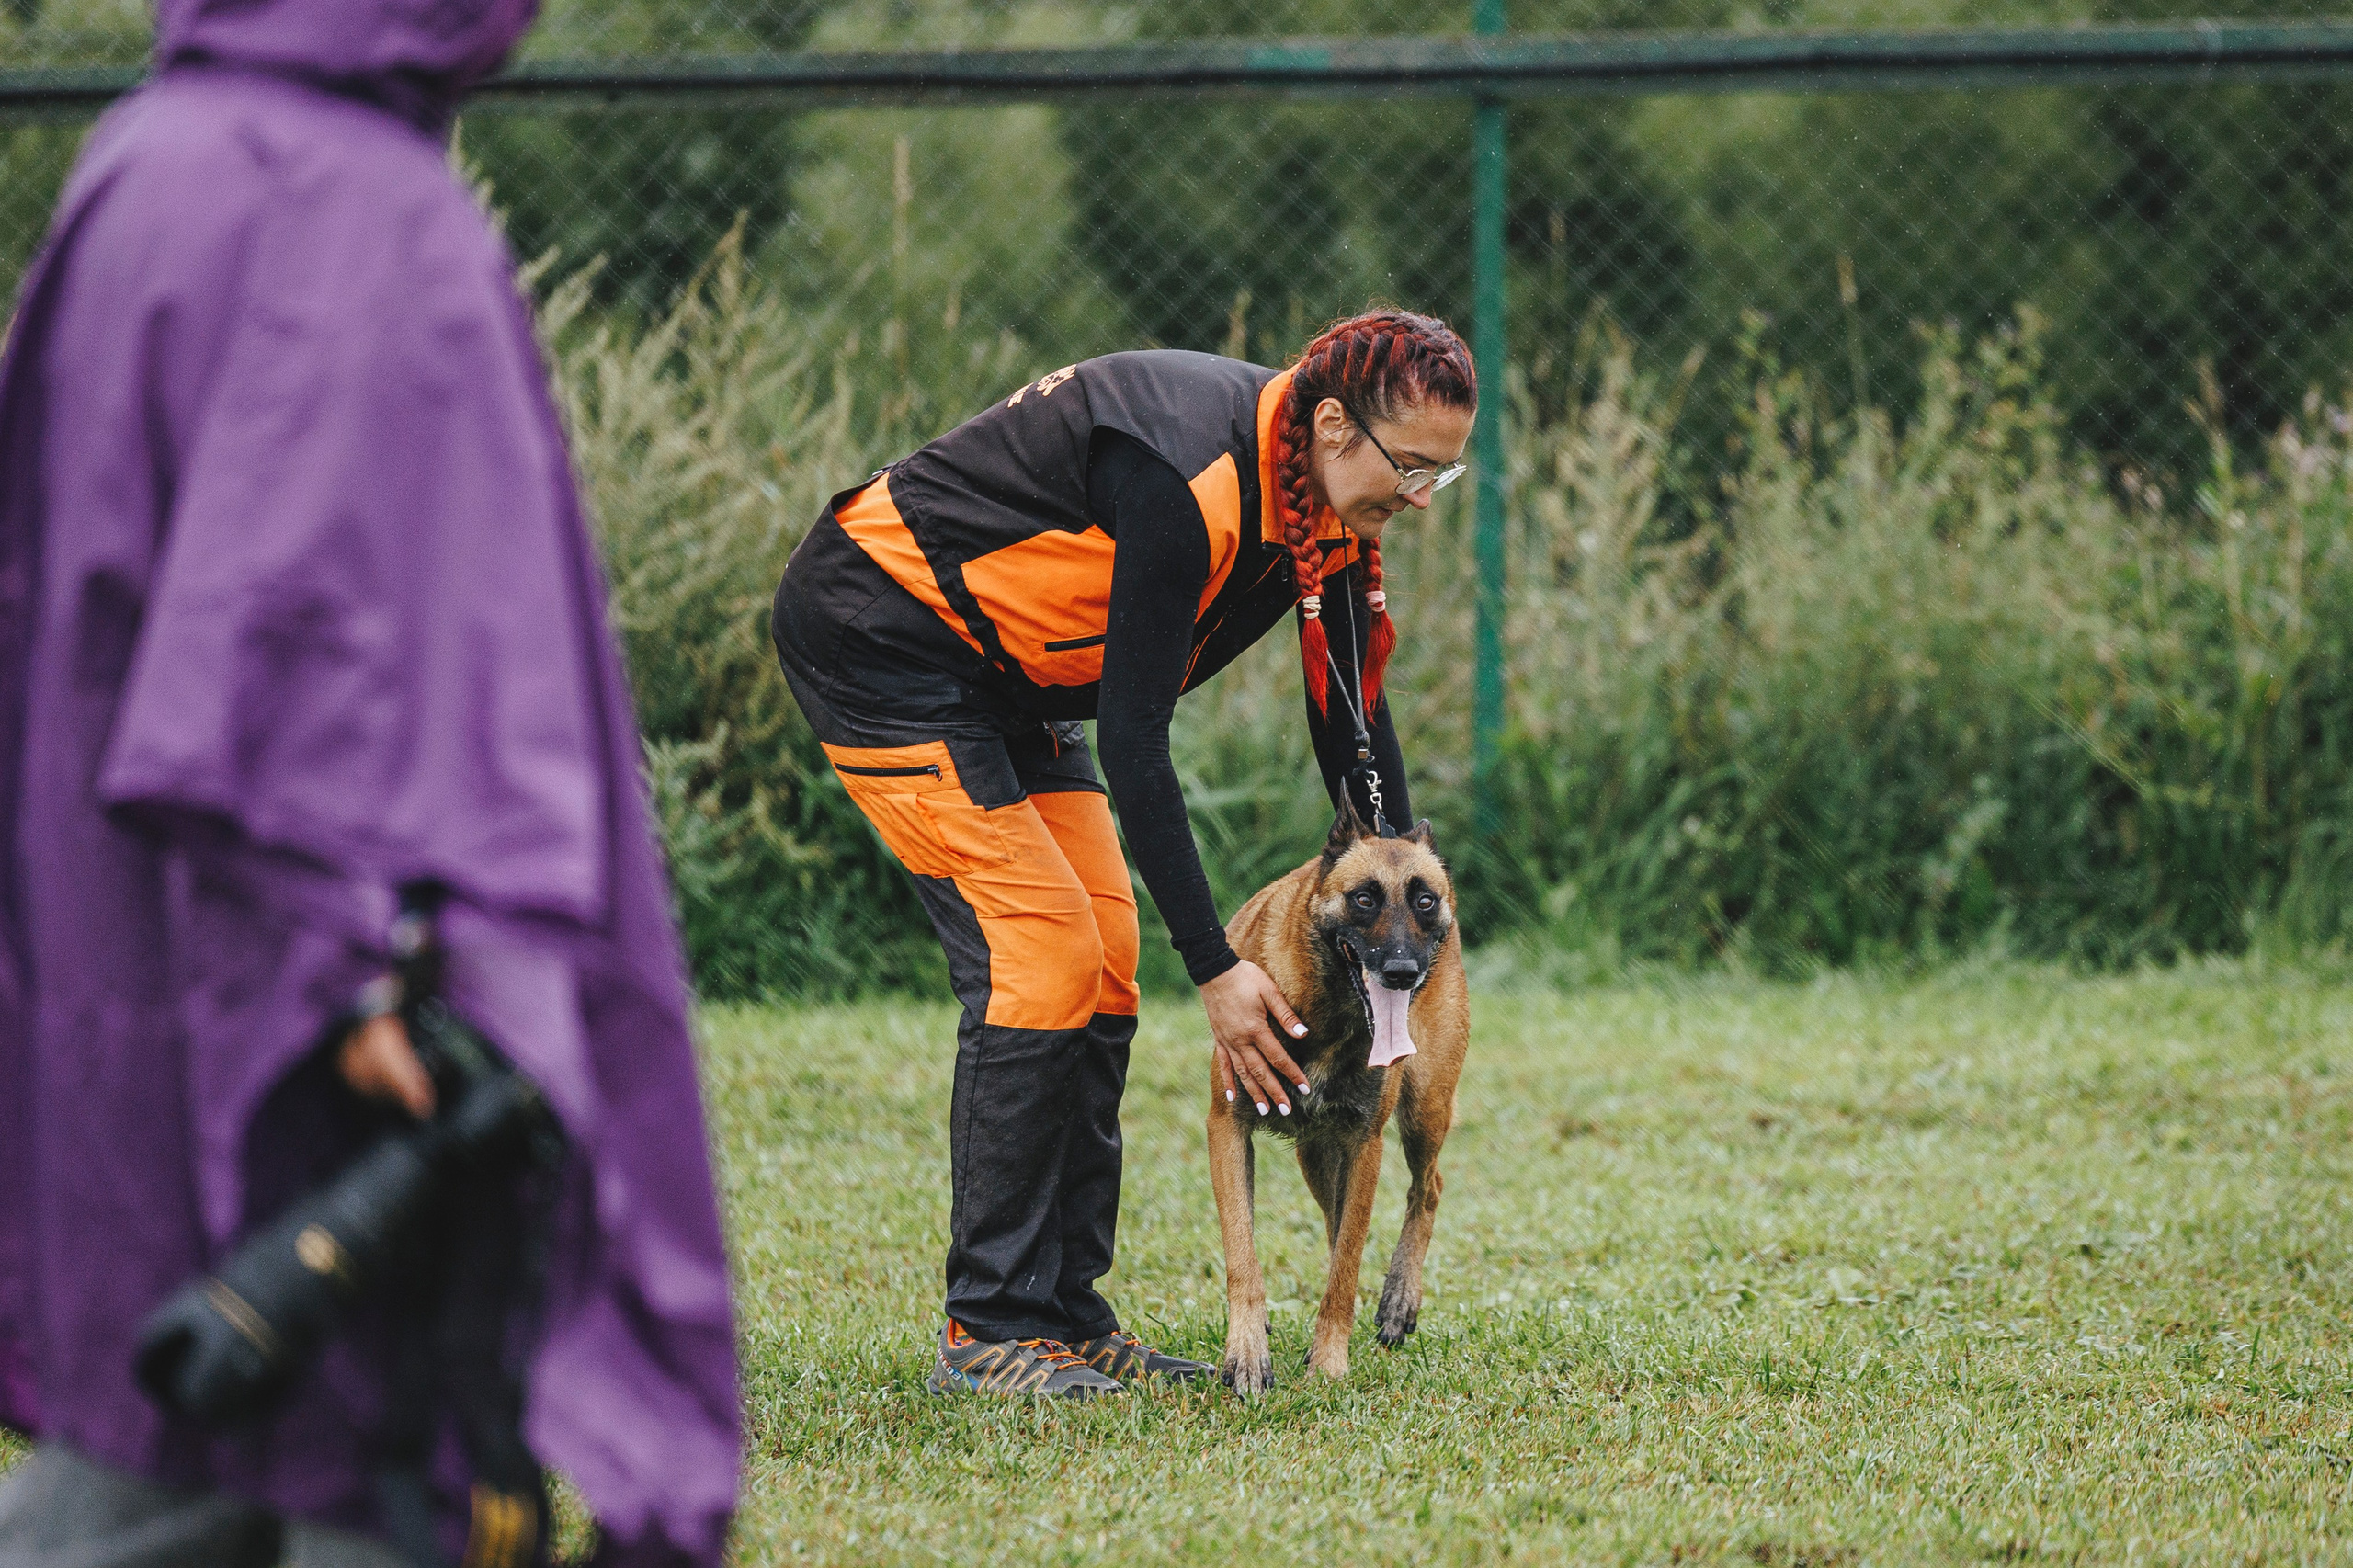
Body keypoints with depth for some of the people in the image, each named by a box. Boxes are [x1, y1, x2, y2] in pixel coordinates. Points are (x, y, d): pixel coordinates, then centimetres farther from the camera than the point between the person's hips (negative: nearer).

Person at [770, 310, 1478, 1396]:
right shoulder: (1191, 477, -32)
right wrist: (1214, 968, -27)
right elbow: (1133, 744, -29)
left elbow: (1350, 707, 6)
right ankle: (988, 1331, -9)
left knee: (1101, 968, 4)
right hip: (878, 640, -9)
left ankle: (1067, 1314, 10)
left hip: (1006, 673, 10)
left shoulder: (1325, 497, -5)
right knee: (1042, 957, -15)